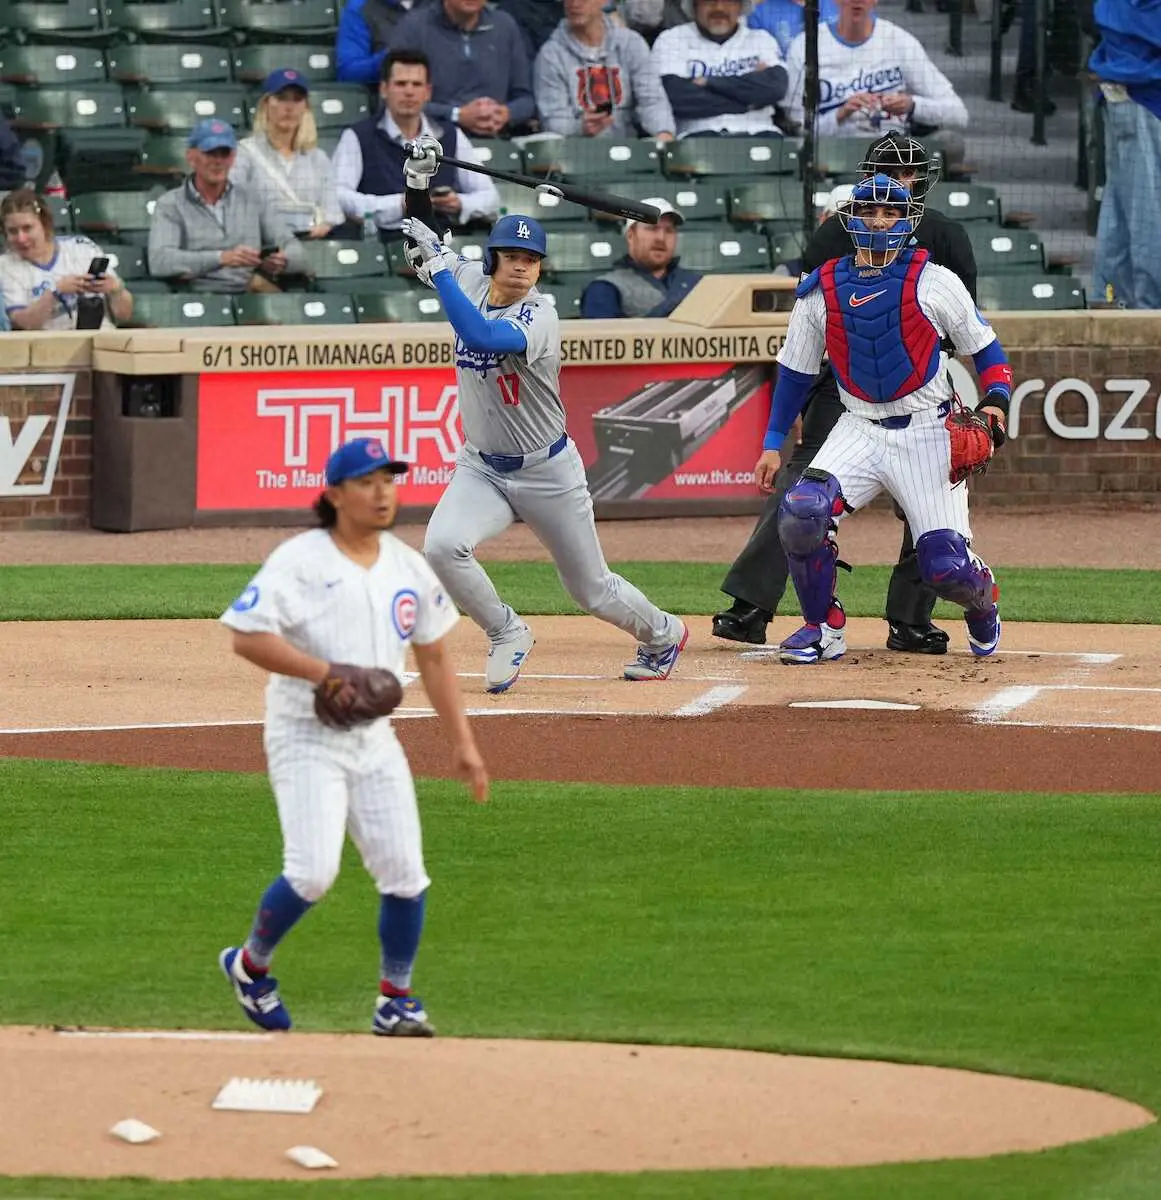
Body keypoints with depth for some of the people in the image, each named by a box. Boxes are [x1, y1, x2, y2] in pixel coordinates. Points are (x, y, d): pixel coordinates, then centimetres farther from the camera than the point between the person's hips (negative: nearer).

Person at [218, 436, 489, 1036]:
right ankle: (250, 965, 10)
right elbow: (246, 637, -19)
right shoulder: (299, 560, -11)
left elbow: (433, 655, 17)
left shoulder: (409, 567, 9)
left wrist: (463, 742, 14)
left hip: (375, 739, 6)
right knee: (313, 872, -16)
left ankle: (396, 1000, 15)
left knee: (405, 873, 0)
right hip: (306, 739, -6)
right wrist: (325, 672, -25)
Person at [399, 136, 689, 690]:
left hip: (547, 472, -5)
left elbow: (479, 335, -43)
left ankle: (663, 633, 42)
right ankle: (507, 634, -1)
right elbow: (418, 241, 11)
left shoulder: (539, 316, -24)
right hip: (481, 468, 5)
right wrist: (418, 181, -6)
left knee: (593, 591, 10)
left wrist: (439, 266, -38)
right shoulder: (472, 281, -5)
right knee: (442, 546, -25)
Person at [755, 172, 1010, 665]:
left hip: (928, 434, -2)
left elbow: (984, 347, 3)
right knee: (801, 512, -25)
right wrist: (773, 443, 10)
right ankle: (823, 629, -4)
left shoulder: (934, 282, -4)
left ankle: (982, 602, 28)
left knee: (946, 565, -11)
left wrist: (996, 402, -15)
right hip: (859, 431, 2)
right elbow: (795, 370, 13)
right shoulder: (821, 291, 3)